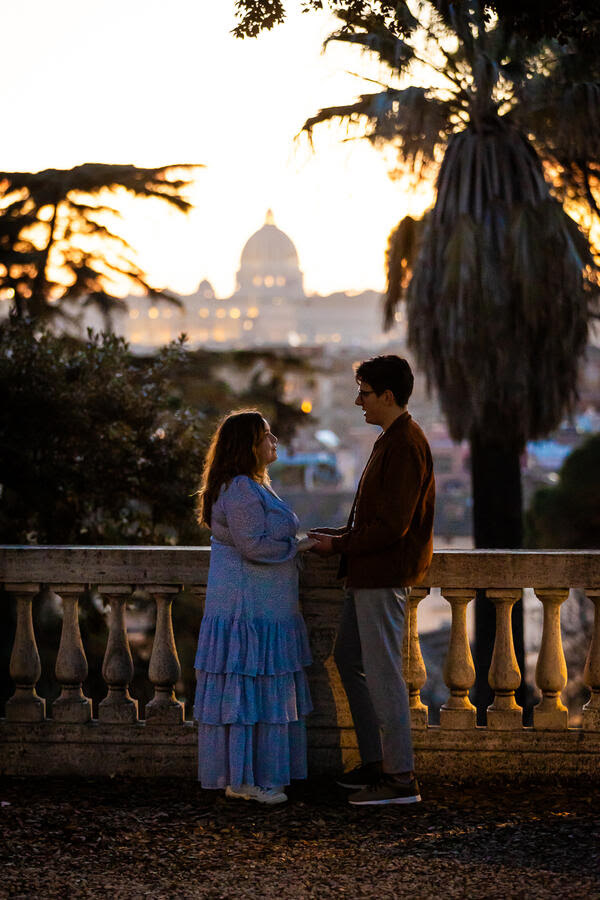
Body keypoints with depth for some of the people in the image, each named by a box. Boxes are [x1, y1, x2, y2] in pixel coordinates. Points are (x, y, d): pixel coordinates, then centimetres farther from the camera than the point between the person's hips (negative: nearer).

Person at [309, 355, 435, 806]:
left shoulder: (405, 446, -18)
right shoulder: (392, 439, 15)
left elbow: (391, 525, -23)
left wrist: (340, 545, -13)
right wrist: (339, 534, 12)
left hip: (384, 576, -11)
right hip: (368, 572, 11)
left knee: (382, 672, -7)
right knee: (349, 658, 17)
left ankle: (402, 778, -2)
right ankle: (376, 762, 23)